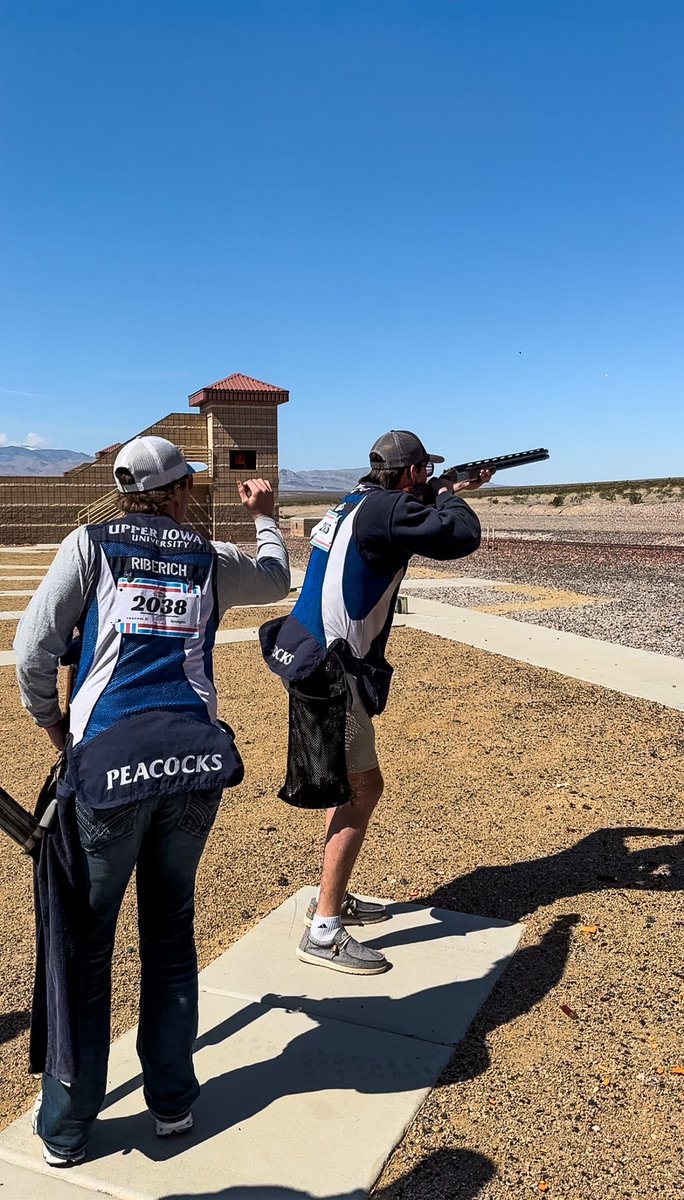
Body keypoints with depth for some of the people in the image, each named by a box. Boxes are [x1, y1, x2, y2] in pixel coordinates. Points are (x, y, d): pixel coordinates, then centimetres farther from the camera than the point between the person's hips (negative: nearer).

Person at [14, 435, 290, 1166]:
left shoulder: (91, 544, 6)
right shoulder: (209, 558, 12)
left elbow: (33, 650, -3)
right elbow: (276, 579, 33)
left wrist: (52, 726, 12)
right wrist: (264, 517, 48)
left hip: (107, 759, -2)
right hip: (194, 756, 3)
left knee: (85, 942, 11)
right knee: (171, 932, 18)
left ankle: (66, 1126, 23)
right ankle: (172, 1101, 30)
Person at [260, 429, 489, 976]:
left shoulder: (357, 503, 13)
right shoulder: (384, 511, -16)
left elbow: (417, 517, 32)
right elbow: (462, 537, -19)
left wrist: (450, 495, 28)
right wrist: (449, 497, 0)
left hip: (318, 665, 10)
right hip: (331, 673, -10)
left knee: (353, 785, 19)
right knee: (362, 791, -4)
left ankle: (333, 896, 32)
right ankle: (323, 931, 2)